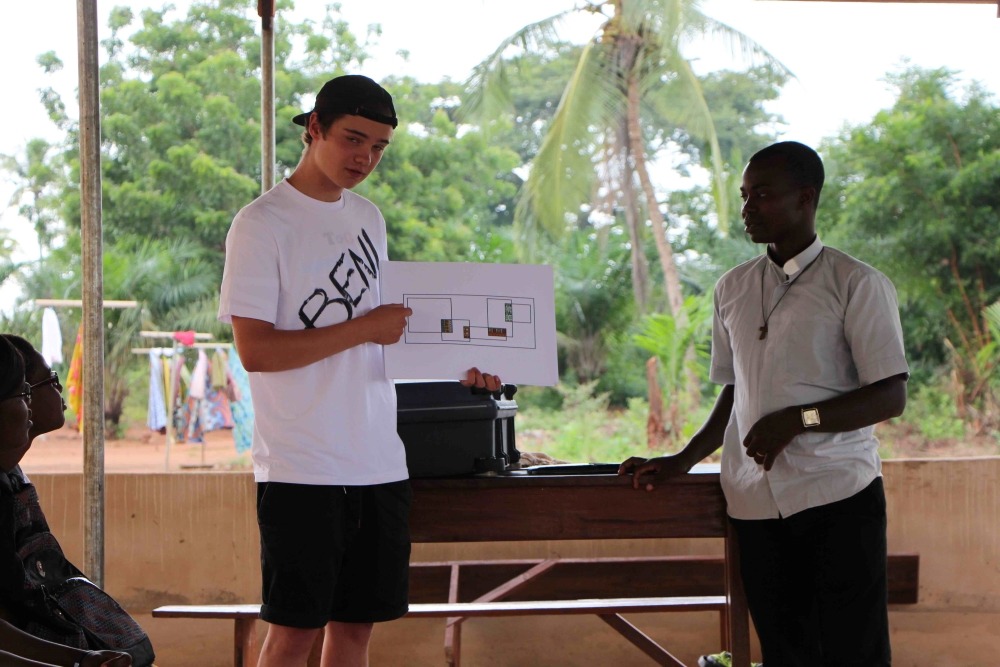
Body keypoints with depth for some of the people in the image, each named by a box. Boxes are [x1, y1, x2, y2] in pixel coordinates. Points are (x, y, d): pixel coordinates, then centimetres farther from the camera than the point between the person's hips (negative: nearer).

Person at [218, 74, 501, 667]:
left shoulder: (368, 218, 15)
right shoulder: (263, 224, -8)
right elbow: (255, 350, -15)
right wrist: (363, 329, -16)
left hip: (379, 462, 7)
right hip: (301, 467, -7)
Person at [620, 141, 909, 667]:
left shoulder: (856, 284, -2)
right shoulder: (732, 289, 16)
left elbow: (891, 396, -6)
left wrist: (799, 420, -16)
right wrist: (682, 461, 13)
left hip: (837, 496, -5)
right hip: (757, 504, 5)